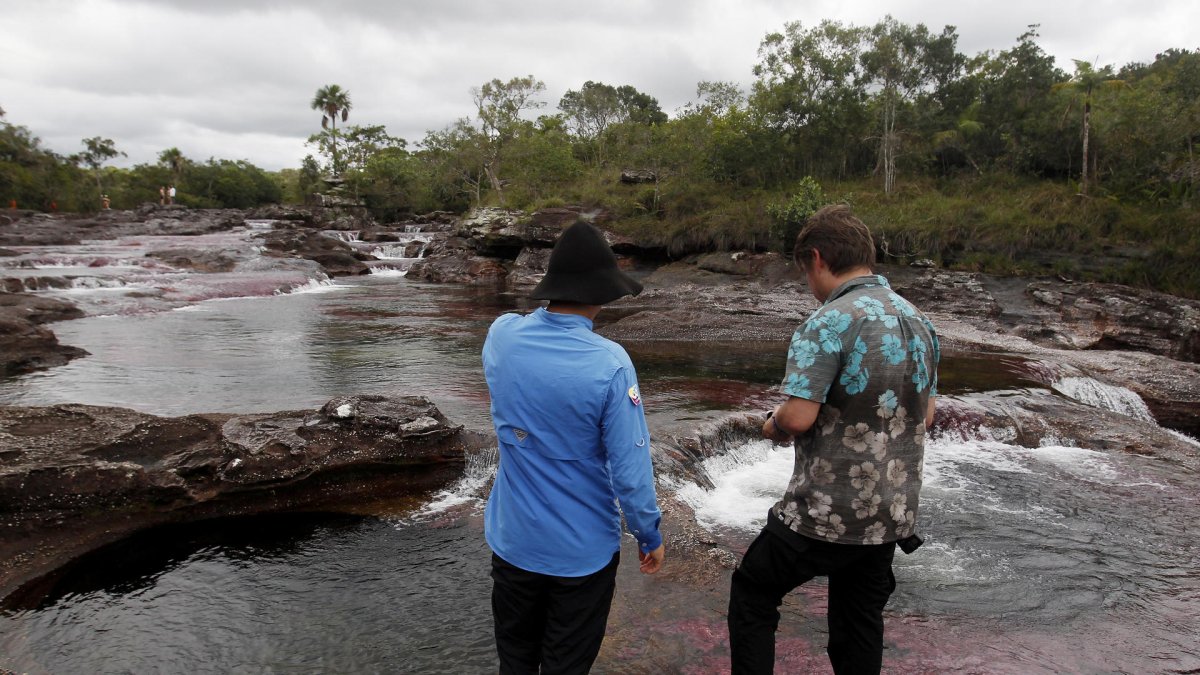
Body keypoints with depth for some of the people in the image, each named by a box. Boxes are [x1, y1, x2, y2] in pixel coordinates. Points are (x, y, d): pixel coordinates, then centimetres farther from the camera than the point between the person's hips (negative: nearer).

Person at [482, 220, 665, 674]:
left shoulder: (501, 336, -11)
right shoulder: (609, 363, -25)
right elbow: (630, 469, -19)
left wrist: (552, 307, 13)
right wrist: (649, 535, -5)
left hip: (513, 541, 4)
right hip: (583, 550, -4)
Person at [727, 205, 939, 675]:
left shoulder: (830, 322, -19)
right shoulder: (919, 322, 6)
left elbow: (798, 417, -24)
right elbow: (924, 415, 14)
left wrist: (773, 425, -4)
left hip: (827, 512, -7)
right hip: (893, 513, 7)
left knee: (751, 595, 13)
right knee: (860, 622, 21)